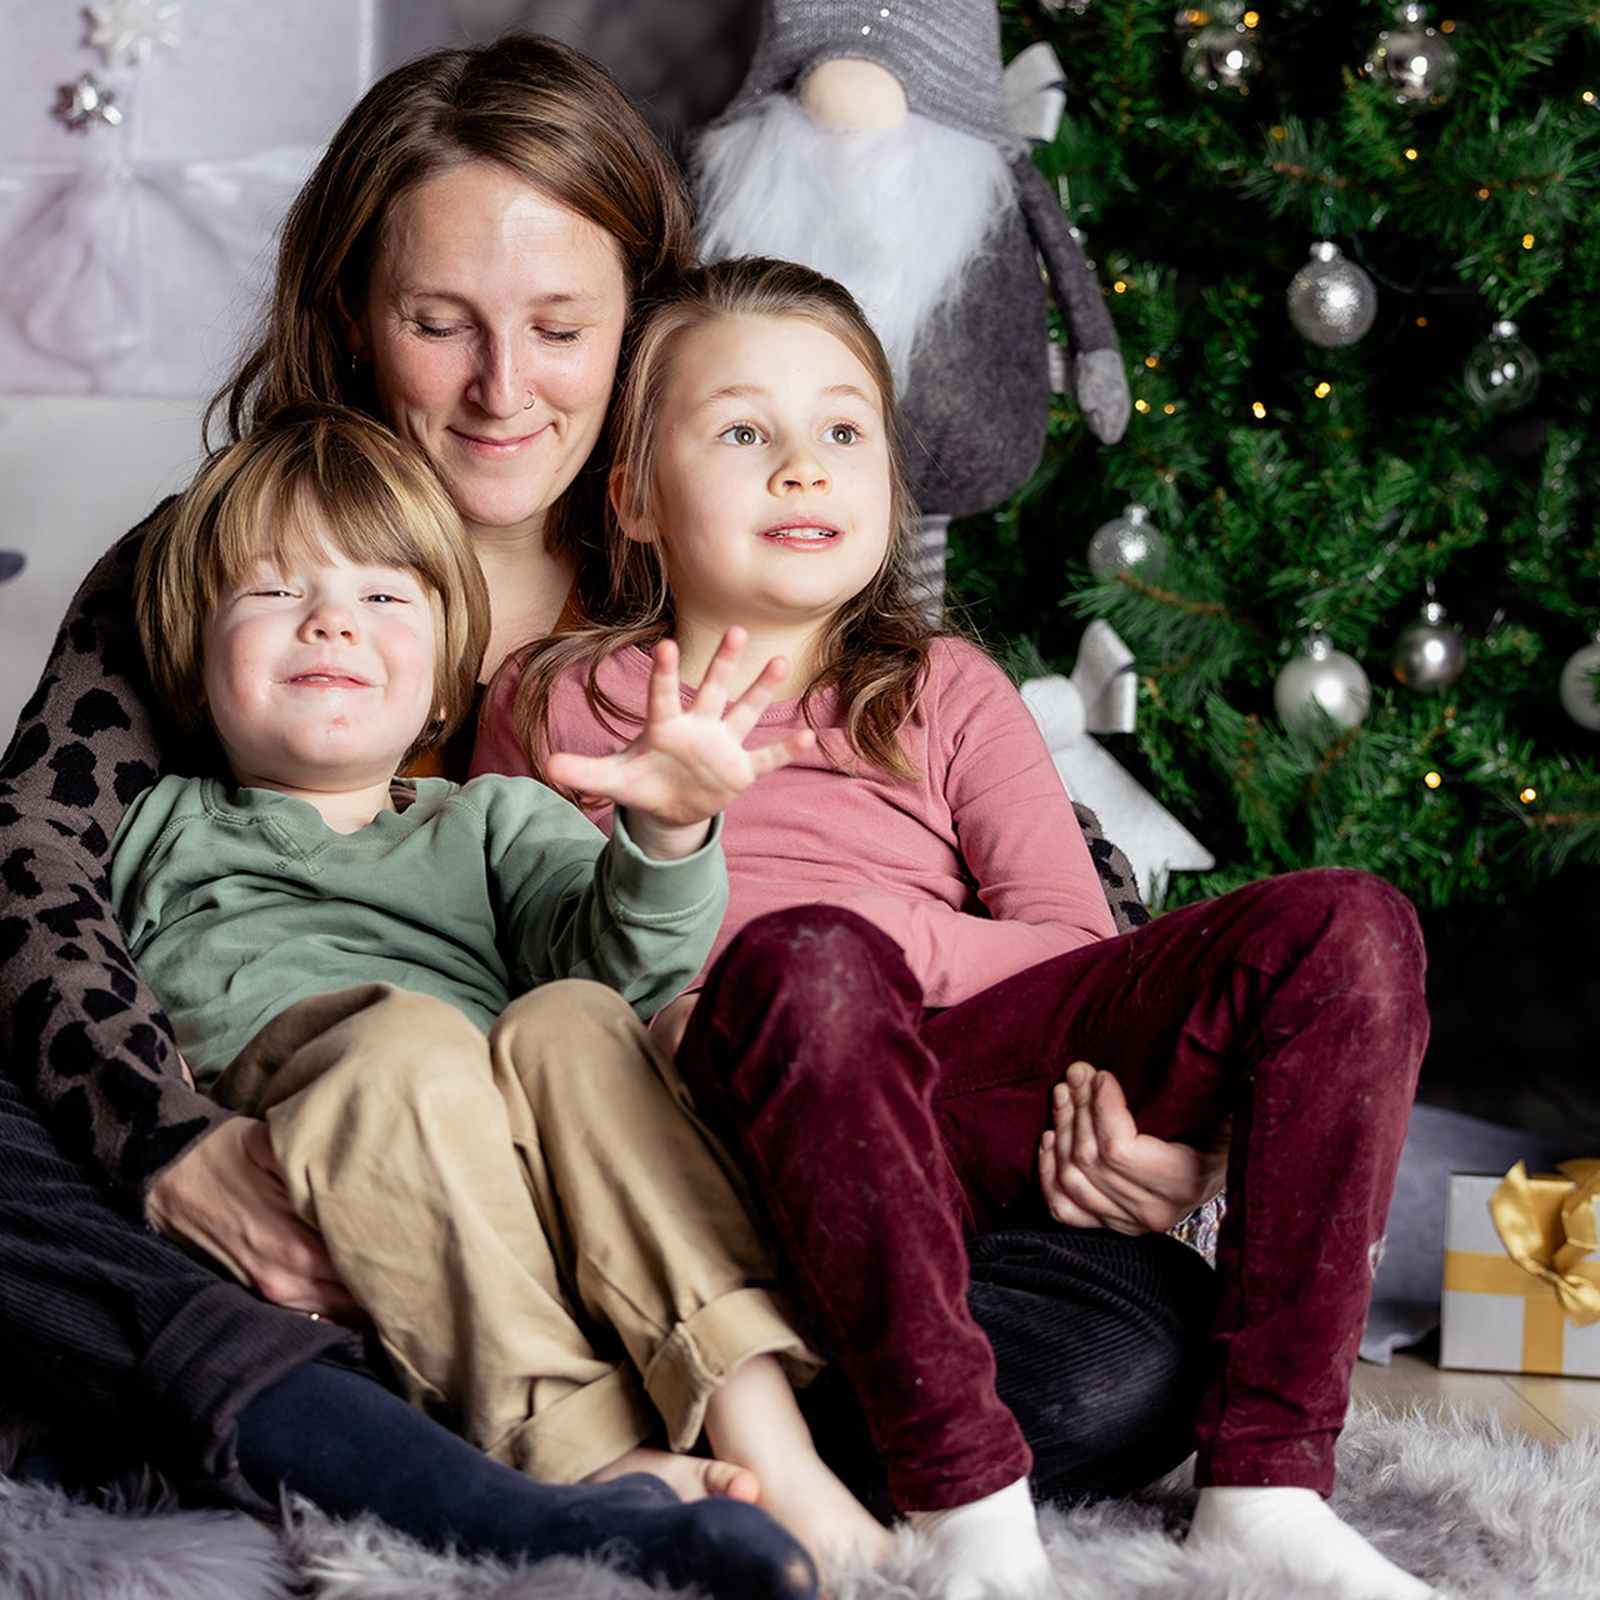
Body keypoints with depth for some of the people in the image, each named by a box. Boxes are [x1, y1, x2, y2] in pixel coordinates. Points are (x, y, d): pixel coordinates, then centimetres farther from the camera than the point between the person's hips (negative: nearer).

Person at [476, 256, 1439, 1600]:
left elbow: (1068, 933, 15)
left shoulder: (944, 692, 28)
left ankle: (1265, 1483, -26)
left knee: (1349, 928, -17)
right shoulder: (554, 707, 24)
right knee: (808, 959, -39)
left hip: (991, 1068, 3)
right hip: (778, 1116, -3)